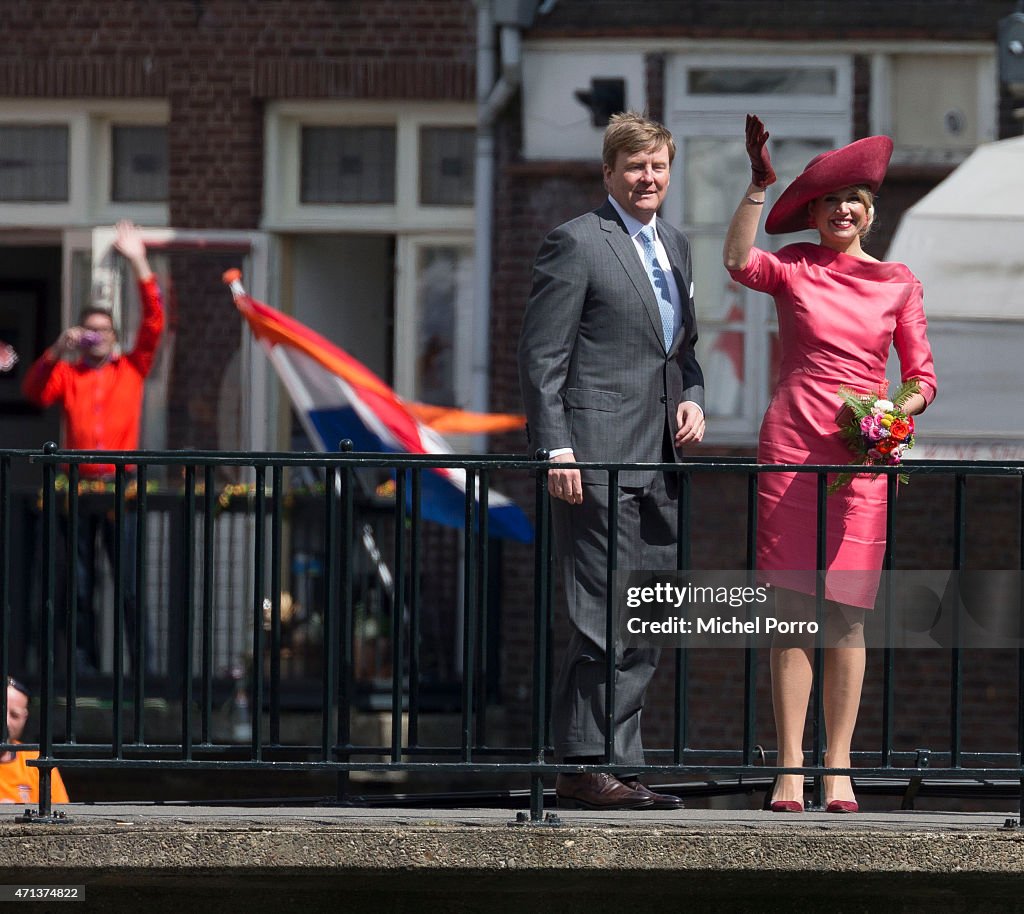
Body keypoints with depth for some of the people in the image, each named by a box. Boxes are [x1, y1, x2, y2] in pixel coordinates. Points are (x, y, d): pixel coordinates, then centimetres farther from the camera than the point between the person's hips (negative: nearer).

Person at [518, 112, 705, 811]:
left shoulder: (675, 247, 19)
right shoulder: (577, 243, -5)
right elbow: (542, 355, -8)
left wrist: (693, 398, 7)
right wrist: (556, 450, -16)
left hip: (660, 463, 8)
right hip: (599, 458, -8)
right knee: (607, 621, -10)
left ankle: (591, 764, 11)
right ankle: (594, 766, -7)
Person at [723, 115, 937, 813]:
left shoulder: (898, 283, 11)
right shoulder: (794, 268, 7)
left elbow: (923, 375, 13)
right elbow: (739, 262, -14)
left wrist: (897, 411, -7)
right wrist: (760, 183, -19)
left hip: (861, 458, 1)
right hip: (789, 448, -1)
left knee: (846, 613, -1)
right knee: (793, 609, -3)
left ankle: (838, 769, 3)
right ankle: (790, 769, -2)